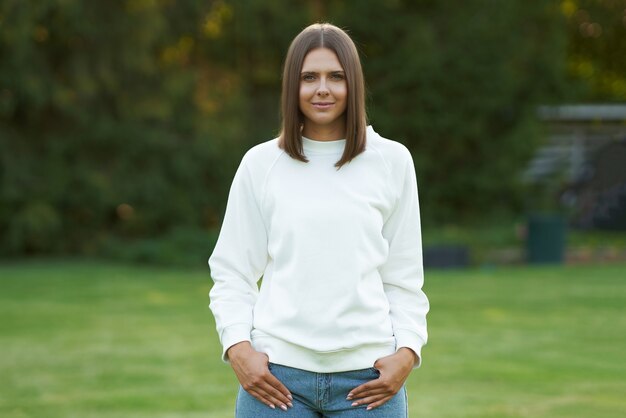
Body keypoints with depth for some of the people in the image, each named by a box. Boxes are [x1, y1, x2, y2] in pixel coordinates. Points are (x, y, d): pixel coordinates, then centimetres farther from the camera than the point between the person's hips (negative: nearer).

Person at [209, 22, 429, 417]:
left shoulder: (392, 161, 7)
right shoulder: (260, 164, 6)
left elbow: (403, 277, 9)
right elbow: (232, 273, 8)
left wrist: (408, 350, -4)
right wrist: (238, 347, -6)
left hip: (367, 377, 0)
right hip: (276, 373, 0)